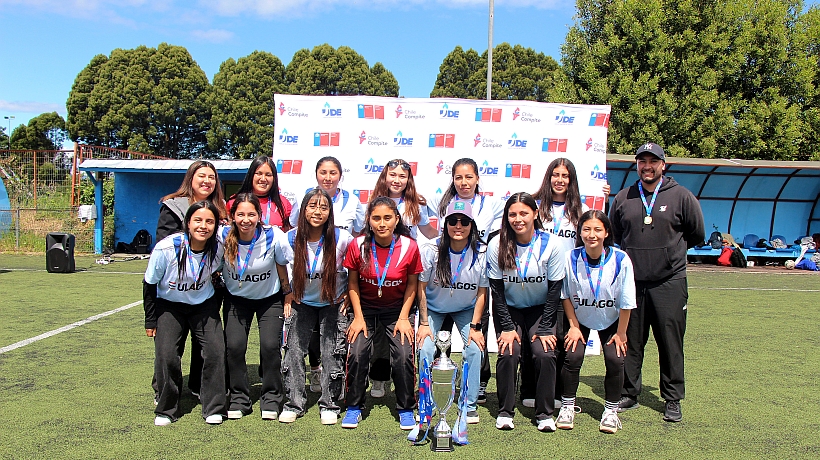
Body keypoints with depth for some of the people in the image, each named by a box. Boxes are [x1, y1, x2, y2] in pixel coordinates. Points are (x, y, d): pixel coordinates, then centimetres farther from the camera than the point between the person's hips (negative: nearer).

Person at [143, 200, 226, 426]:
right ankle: (166, 410, 7)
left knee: (215, 350, -12)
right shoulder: (166, 248, -24)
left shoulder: (218, 249, -17)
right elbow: (149, 284, -10)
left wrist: (217, 304, 5)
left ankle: (213, 409, 3)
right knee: (166, 355, -15)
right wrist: (151, 321, -5)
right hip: (169, 305, -2)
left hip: (204, 305, 2)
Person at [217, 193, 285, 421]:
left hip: (269, 298, -1)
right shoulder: (223, 236, -19)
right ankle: (239, 399, 9)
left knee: (270, 345, -14)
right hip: (236, 298, 2)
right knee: (234, 346, -11)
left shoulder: (273, 237, -23)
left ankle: (271, 399, 6)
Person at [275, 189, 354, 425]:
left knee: (333, 353, -3)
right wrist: (287, 292, 4)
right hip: (301, 302, 2)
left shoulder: (342, 238, -21)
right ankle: (294, 403, 13)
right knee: (294, 350, -1)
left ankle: (329, 404, 13)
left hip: (334, 302, -1)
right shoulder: (288, 240, -16)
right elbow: (280, 264, 6)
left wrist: (349, 292, -4)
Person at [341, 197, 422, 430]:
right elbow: (352, 283, -2)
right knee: (356, 353, -16)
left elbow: (412, 284, -2)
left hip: (397, 309, 0)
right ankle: (354, 406, 7)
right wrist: (358, 317, -7)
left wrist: (403, 318, -7)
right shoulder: (358, 246, -13)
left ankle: (406, 409, 8)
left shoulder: (409, 247, -14)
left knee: (404, 356, -15)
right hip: (366, 308, 1)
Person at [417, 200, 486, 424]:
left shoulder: (482, 253, -20)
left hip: (466, 309, 1)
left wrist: (475, 326, -12)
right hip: (433, 308, -1)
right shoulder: (431, 250, -23)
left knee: (475, 348, -16)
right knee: (426, 350, -16)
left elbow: (482, 292, -10)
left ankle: (470, 405, 2)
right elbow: (421, 287, -13)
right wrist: (424, 323, -12)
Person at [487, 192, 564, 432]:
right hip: (508, 309, 0)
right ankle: (505, 412, -1)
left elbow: (555, 290, -9)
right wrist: (507, 327, -15)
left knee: (544, 353, -18)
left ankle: (545, 413, 0)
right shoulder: (497, 245, -14)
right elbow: (497, 290, -10)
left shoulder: (551, 244, -14)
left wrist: (545, 329, -13)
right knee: (508, 353, -19)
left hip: (541, 309, 0)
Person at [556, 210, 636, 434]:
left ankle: (611, 410, 7)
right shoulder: (571, 258, -21)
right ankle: (567, 407, 4)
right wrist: (573, 326, -7)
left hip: (611, 321, 0)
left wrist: (621, 333, -8)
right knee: (572, 356, -16)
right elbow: (565, 296, -6)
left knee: (615, 359, -14)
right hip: (579, 318, 0)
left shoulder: (621, 260, -23)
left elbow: (626, 303, -13)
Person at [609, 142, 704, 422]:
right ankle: (628, 394, 22)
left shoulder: (681, 197, 1)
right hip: (632, 282, 3)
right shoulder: (623, 199, 8)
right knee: (630, 342, 9)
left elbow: (697, 234, 11)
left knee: (671, 344, 3)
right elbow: (614, 235, 21)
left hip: (669, 283, -2)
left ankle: (673, 400, 15)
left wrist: (670, 251, 13)